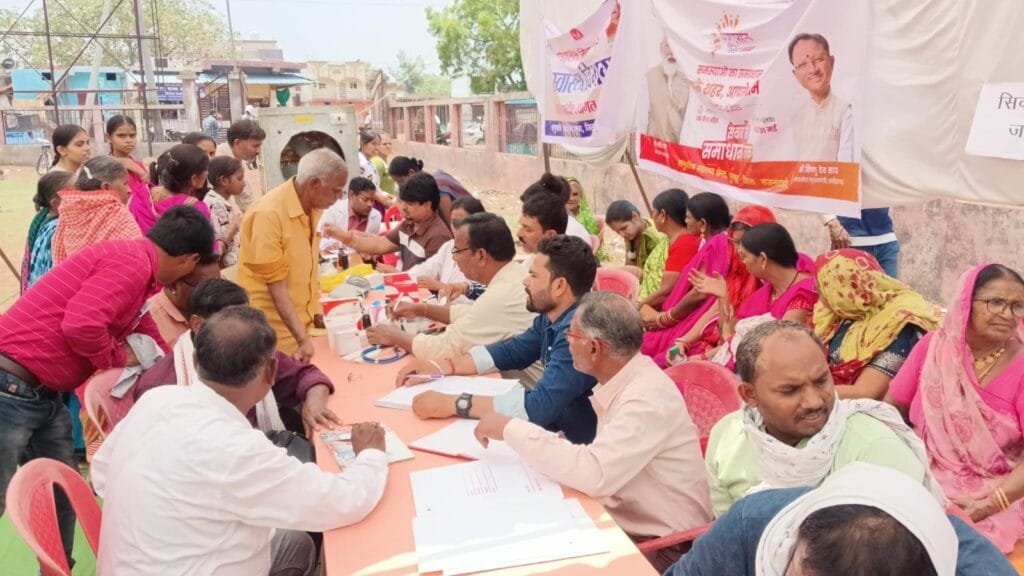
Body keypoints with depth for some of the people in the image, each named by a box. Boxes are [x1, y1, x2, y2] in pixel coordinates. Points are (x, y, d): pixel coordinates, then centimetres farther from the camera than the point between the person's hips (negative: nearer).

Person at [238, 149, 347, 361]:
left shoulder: (311, 207, 2)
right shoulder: (269, 213, -21)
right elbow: (276, 284, -20)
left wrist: (317, 311, 7)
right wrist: (302, 338, -24)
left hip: (302, 320, 7)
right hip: (274, 329, -7)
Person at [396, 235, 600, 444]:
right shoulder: (551, 316, 1)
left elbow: (540, 406, -34)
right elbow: (511, 352, 13)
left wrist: (455, 403, -30)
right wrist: (440, 367, 1)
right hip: (553, 428, 7)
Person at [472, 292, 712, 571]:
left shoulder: (648, 398, -25)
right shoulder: (620, 382, 1)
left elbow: (595, 474, -34)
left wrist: (511, 429, -26)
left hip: (658, 545, -7)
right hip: (625, 522, 7)